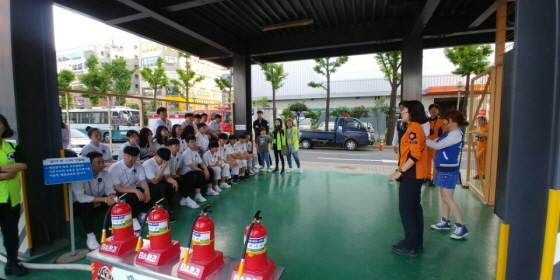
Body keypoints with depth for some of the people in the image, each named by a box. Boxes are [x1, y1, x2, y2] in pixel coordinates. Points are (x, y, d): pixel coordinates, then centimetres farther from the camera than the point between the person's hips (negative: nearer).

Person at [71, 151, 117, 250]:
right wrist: (104, 199, -40)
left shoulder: (105, 173, -11)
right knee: (87, 205, -36)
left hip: (97, 202, 4)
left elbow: (109, 188, -10)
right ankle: (90, 236, -24)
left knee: (112, 200, -24)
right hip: (79, 205, -4)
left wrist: (112, 196, -34)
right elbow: (80, 197, -34)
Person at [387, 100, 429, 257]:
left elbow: (415, 155, -25)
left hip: (411, 176, -10)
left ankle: (410, 246, 9)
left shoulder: (413, 128, -16)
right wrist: (402, 171, 18)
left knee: (406, 209, -2)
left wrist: (400, 171, -22)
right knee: (414, 208, 16)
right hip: (415, 175, 10)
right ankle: (417, 243, 26)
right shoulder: (416, 127, 15)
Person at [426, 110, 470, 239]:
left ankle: (461, 227, 5)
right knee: (444, 197, 15)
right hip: (443, 169, 9)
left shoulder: (456, 134, -17)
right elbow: (436, 142, 6)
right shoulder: (448, 133, 11)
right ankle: (445, 221, 26)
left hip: (449, 170, -9)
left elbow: (438, 146, -20)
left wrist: (424, 140, -11)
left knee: (448, 198, -5)